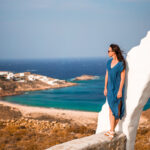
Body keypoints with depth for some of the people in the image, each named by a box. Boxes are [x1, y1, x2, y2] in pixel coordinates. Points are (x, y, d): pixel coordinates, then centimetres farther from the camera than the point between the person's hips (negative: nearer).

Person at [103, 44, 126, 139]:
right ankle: (112, 130, 14)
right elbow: (107, 75, 9)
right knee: (111, 109, 8)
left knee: (117, 109, 0)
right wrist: (105, 88, 8)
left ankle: (113, 130, 11)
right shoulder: (109, 62, 4)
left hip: (118, 88, -6)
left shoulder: (121, 63, -15)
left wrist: (120, 91, -17)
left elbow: (123, 78, -15)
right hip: (110, 88, 6)